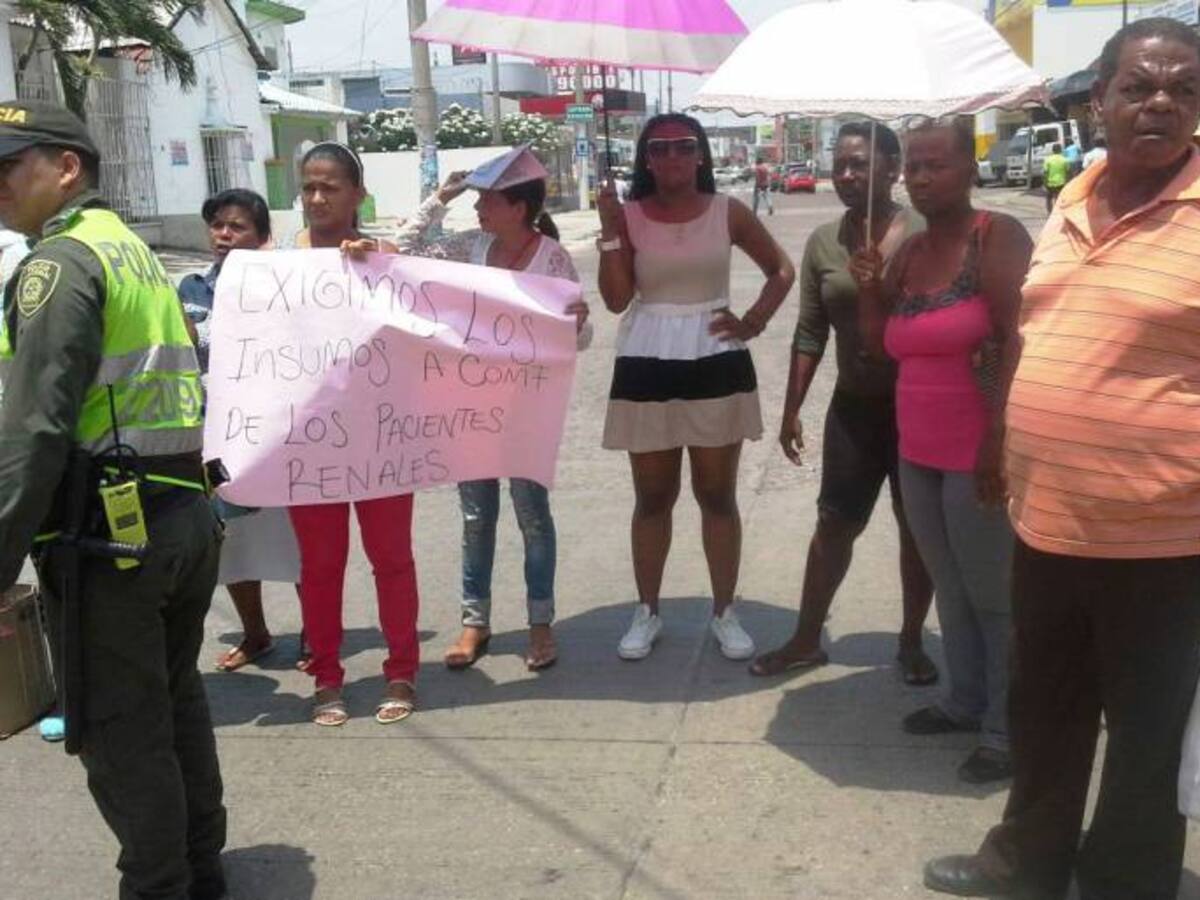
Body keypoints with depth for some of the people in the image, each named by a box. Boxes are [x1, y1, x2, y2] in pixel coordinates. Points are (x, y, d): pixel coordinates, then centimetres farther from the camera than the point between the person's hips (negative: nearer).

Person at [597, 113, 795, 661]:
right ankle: (647, 612, 22)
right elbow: (616, 299, -8)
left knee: (718, 495, 7)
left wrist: (754, 323, -2)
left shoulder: (728, 213, 1)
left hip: (717, 364, 0)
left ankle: (724, 612, 20)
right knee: (653, 497, 9)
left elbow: (782, 271, 11)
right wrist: (610, 232, -15)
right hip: (647, 367, 0)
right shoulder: (628, 216, -1)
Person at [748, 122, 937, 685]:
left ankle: (911, 642, 26)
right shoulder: (823, 243, 2)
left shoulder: (925, 235, -9)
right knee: (835, 524, 9)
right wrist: (792, 410, 4)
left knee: (918, 527, 10)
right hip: (855, 406, 3)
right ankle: (806, 640, 22)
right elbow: (810, 334, 5)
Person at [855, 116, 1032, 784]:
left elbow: (1018, 341, -19)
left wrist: (997, 442, -24)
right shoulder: (911, 252, 11)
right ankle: (966, 700, 32)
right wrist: (870, 288, -1)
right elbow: (879, 344, 17)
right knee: (950, 587, 17)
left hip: (978, 453, -7)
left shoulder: (997, 235, -11)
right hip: (919, 452, 8)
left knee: (993, 594, 1)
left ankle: (1008, 728, 13)